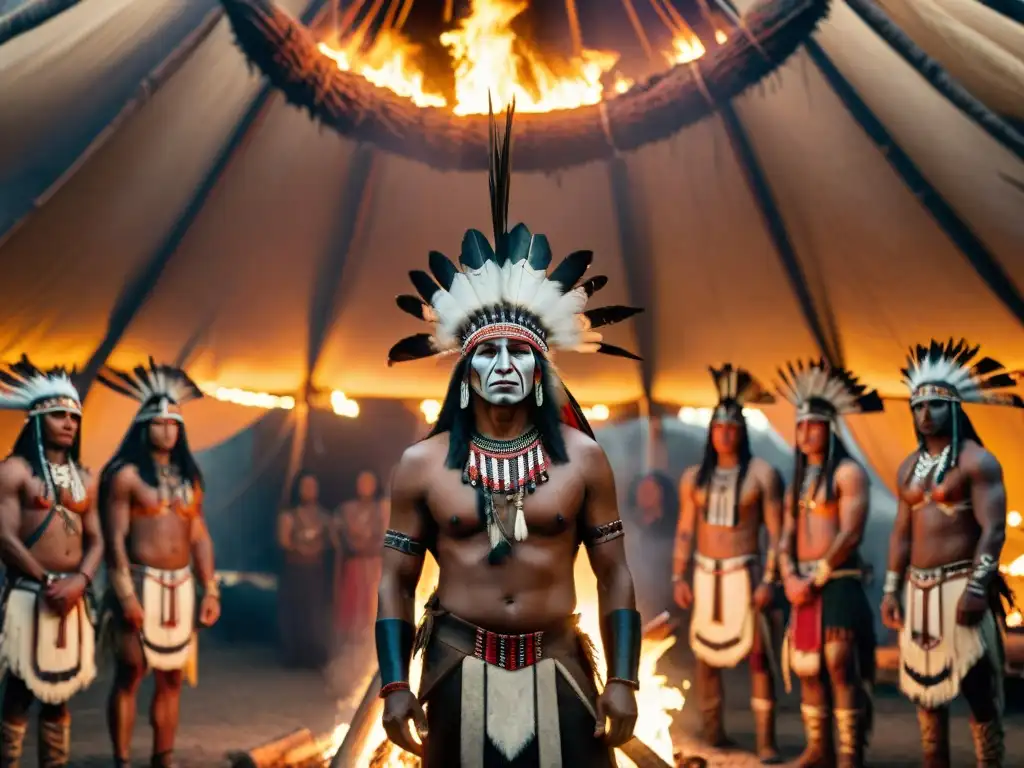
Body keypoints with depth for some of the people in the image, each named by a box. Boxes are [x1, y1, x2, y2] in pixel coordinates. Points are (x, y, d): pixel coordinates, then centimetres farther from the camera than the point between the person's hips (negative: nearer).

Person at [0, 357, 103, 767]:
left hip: (74, 596, 6)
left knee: (60, 691, 10)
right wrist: (48, 583, -13)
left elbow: (95, 539, 11)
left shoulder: (84, 478, 14)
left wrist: (80, 580, -8)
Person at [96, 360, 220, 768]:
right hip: (140, 582, -5)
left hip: (181, 586, 6)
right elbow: (115, 538, -10)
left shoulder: (188, 477, 14)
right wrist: (126, 595, -17)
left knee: (172, 677, 9)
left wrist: (210, 589, 8)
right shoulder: (125, 474, -5)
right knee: (130, 674, -3)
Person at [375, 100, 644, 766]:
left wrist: (623, 680, -5)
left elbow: (614, 575, 2)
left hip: (558, 672, 0)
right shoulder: (423, 465, -1)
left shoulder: (583, 458, -1)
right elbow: (396, 582, 2)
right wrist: (395, 686, -5)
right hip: (459, 672, 0)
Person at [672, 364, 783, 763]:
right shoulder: (694, 477, 7)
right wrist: (678, 579, 1)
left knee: (757, 655, -8)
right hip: (705, 575, 4)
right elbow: (685, 532, 8)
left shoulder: (763, 473, -4)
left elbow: (775, 532, -7)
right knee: (705, 655, 7)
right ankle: (712, 732, 19)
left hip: (744, 574, -4)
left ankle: (766, 742, -6)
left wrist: (769, 580, -15)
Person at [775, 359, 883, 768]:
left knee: (840, 668, -9)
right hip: (803, 586, 7)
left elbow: (850, 535, -14)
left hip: (838, 584, -7)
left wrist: (815, 579, -15)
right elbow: (786, 536, 13)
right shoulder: (799, 480, 17)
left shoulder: (848, 472, -6)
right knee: (807, 668, 8)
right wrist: (790, 577, -5)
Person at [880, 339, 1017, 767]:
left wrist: (977, 588, -21)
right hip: (918, 588, 7)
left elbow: (993, 530, -13)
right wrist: (891, 590, 12)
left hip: (961, 584, -7)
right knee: (924, 686, 12)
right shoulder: (909, 467, 14)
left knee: (978, 688, -4)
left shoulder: (976, 460, -7)